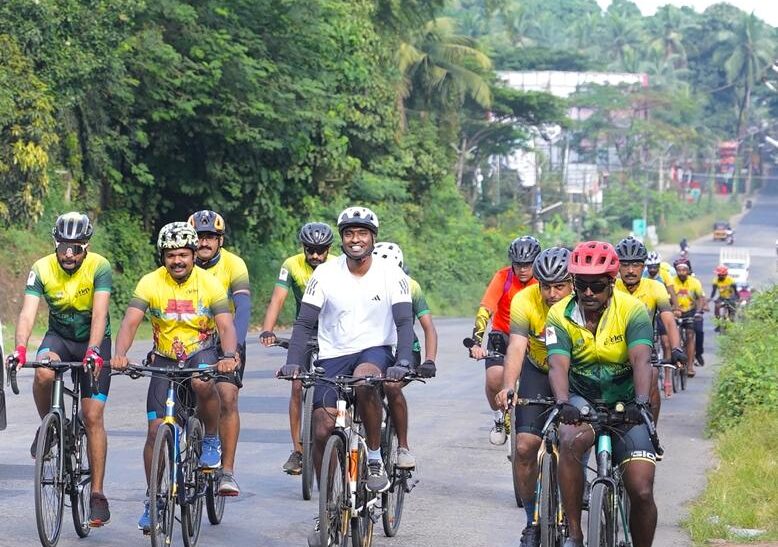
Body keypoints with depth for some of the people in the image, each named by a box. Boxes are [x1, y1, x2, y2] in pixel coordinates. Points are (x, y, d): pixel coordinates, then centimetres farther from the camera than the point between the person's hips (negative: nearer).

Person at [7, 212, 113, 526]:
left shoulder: (99, 267, -20)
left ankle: (97, 494, -6)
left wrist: (93, 350, -47)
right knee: (44, 372, -34)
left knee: (93, 416, -11)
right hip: (59, 337, 1)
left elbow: (99, 314, -31)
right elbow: (27, 313, -25)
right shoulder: (42, 270, -16)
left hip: (94, 341, -1)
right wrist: (20, 350, -42)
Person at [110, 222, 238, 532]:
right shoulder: (150, 283, -13)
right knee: (155, 431, -5)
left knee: (203, 385, -38)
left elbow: (226, 326, -21)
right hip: (165, 358, 2)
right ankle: (153, 502, 9)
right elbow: (131, 322, -22)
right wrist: (120, 355, -41)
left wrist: (229, 356, -43)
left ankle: (211, 440, -9)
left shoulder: (209, 283, -14)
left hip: (202, 351, -2)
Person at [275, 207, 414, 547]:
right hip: (333, 355, 2)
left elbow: (404, 323, -14)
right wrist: (293, 363, -23)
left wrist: (403, 362, -32)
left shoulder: (392, 276, -8)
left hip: (375, 350, -2)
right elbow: (305, 323, -8)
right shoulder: (325, 275, -6)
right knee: (322, 432, -6)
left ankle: (375, 458, -17)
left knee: (364, 382, -38)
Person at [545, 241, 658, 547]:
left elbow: (641, 361, -26)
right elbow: (558, 365, -22)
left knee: (642, 492, -12)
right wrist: (563, 404, -42)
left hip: (625, 406, 0)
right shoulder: (560, 315, -10)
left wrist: (640, 402, -43)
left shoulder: (632, 310, -13)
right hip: (582, 401, 0)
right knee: (570, 441, -35)